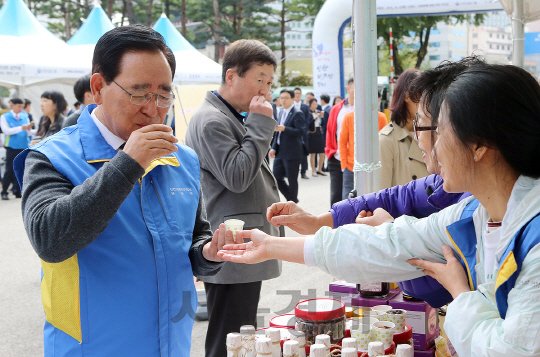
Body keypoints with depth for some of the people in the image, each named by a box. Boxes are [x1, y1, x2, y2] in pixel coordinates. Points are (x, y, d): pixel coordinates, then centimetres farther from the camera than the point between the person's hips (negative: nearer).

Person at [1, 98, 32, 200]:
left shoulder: (25, 117, 11)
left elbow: (29, 134, 10)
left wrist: (29, 129, -14)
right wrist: (21, 128, -19)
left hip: (24, 147, 3)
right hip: (12, 147, -3)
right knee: (9, 170, -3)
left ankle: (17, 191, 9)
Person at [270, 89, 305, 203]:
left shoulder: (297, 114, -10)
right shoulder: (281, 112, 15)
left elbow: (300, 131, -20)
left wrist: (284, 129, -32)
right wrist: (273, 148, 12)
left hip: (292, 153, -8)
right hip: (280, 153, 8)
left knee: (292, 180, 0)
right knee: (276, 177, 8)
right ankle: (291, 198, 25)